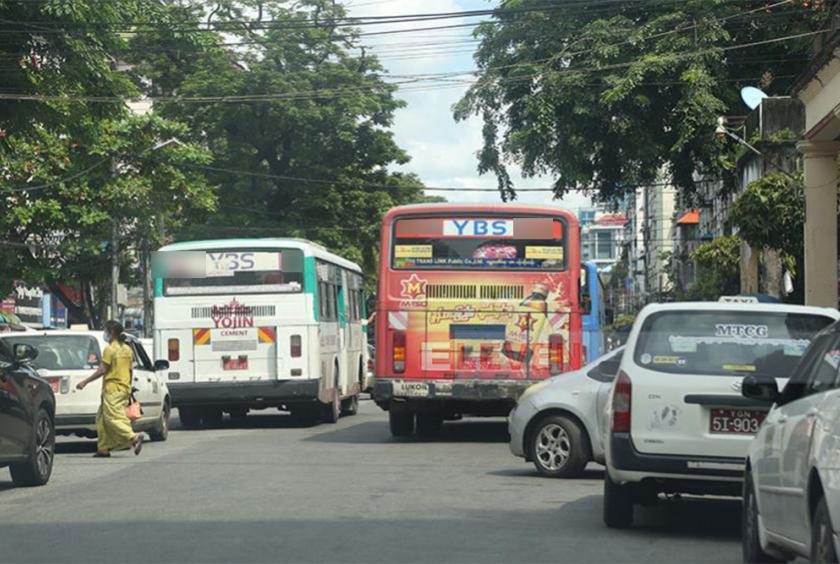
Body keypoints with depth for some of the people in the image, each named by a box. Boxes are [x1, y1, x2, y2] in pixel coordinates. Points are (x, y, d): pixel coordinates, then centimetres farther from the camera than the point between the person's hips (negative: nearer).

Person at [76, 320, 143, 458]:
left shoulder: (110, 349, -11)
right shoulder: (127, 349, 12)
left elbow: (102, 370, -14)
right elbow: (131, 370, 14)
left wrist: (85, 382, -8)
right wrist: (128, 387, 24)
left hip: (112, 389, -8)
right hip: (124, 389, 8)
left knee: (114, 418, -11)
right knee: (102, 418, 14)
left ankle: (134, 437, -26)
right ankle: (103, 449, 12)